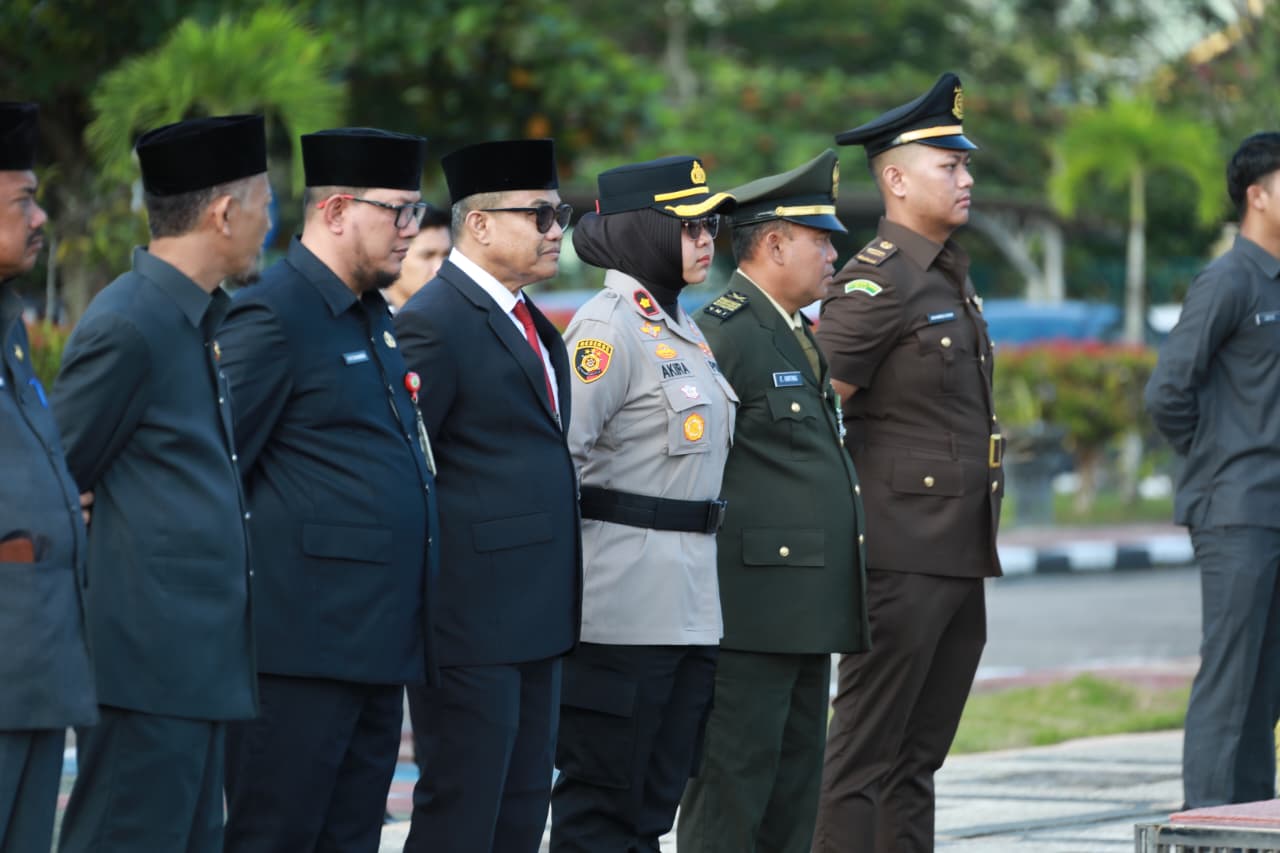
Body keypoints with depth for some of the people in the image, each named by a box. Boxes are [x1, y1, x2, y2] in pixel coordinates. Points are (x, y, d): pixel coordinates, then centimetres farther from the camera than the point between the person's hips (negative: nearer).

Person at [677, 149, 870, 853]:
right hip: (751, 605, -10)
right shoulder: (722, 332, -12)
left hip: (809, 610, 10)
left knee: (795, 789, 12)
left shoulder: (797, 336, 20)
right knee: (731, 788, -7)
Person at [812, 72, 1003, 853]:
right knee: (866, 754, -5)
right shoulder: (877, 283, -13)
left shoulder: (954, 276, 15)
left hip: (964, 554, 9)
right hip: (903, 552, -9)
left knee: (919, 757, 12)